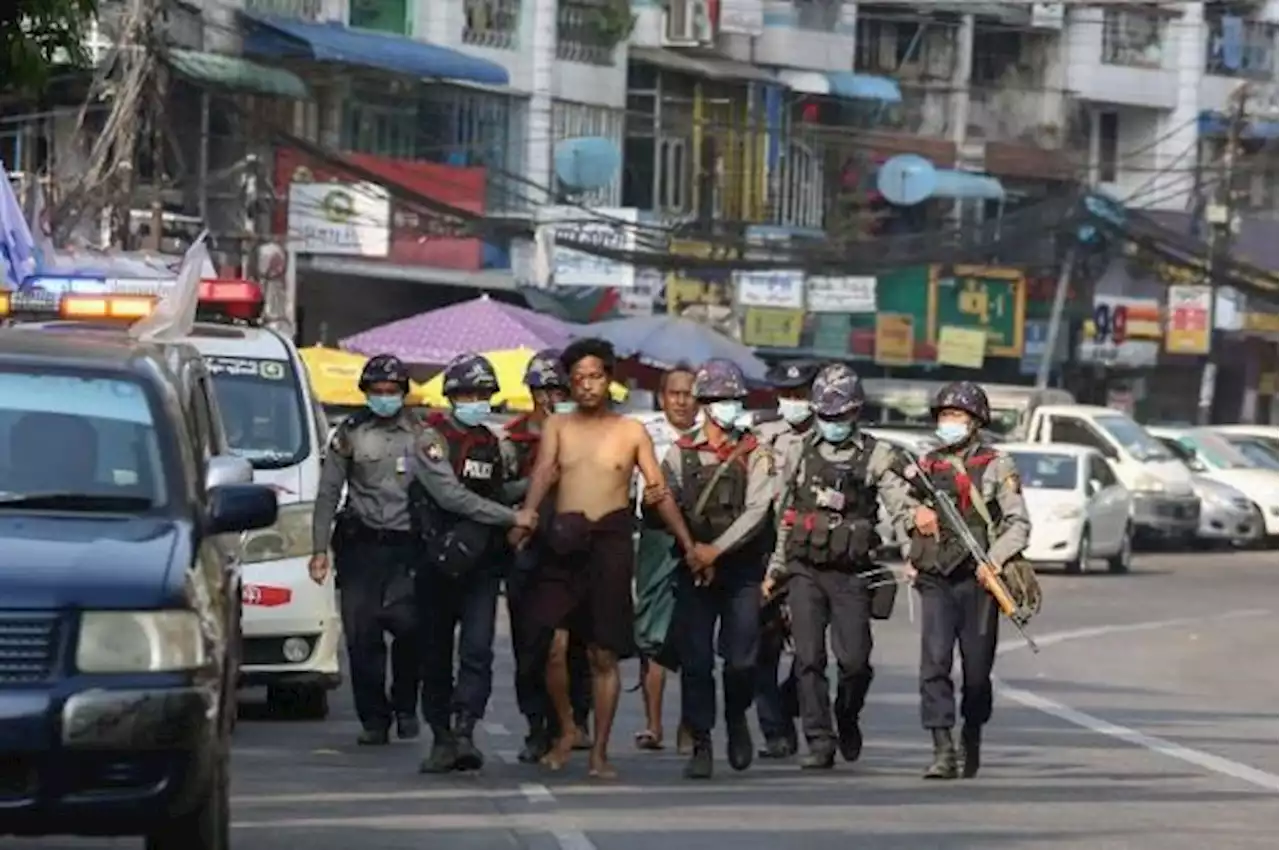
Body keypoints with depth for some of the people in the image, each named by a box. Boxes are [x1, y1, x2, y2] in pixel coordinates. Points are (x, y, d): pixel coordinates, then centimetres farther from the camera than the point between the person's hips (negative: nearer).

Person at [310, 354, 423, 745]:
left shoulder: (421, 433, 9)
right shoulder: (350, 433, 10)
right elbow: (328, 492, 10)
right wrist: (320, 548, 4)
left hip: (406, 543, -1)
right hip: (360, 543, 1)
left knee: (408, 626, -15)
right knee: (362, 635, -1)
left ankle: (405, 706, 6)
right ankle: (373, 719, 7)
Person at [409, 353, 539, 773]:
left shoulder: (497, 447, 13)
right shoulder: (431, 441, -4)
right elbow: (452, 496, -16)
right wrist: (512, 517, -17)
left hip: (481, 565, 3)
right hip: (438, 562, -3)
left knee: (477, 651, -13)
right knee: (436, 656, 5)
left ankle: (463, 733, -22)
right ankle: (441, 737, 14)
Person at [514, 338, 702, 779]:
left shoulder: (632, 432, 7)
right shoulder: (557, 427, 9)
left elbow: (659, 492, 5)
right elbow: (543, 474, -7)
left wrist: (688, 544, -3)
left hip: (611, 542, -1)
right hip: (564, 543, 1)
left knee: (604, 655, 2)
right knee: (552, 645, -10)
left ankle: (599, 751, 9)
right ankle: (566, 731, 12)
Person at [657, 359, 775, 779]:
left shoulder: (754, 455, 5)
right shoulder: (681, 453, 7)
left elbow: (756, 511, -7)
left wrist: (717, 549, -16)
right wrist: (692, 548, -14)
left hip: (741, 569, 0)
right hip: (693, 571, 1)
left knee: (741, 659, -4)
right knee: (695, 661, -3)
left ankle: (737, 720, 25)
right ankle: (701, 745, 4)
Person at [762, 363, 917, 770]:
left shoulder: (875, 456, 2)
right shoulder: (799, 453, 13)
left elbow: (900, 503, -10)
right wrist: (776, 569, 20)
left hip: (851, 573, -2)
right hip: (805, 570, 2)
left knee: (854, 659, -5)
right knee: (809, 658, -6)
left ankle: (847, 719, 25)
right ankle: (819, 741, -3)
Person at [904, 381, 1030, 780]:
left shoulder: (996, 467, 3)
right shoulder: (925, 467, 13)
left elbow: (1019, 523, -2)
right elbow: (904, 519, 25)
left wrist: (994, 558, -16)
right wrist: (911, 557, 10)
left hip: (978, 581, -2)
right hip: (935, 582, 2)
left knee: (977, 669, 5)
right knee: (934, 663, -14)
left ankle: (971, 741, 28)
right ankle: (943, 751, -17)